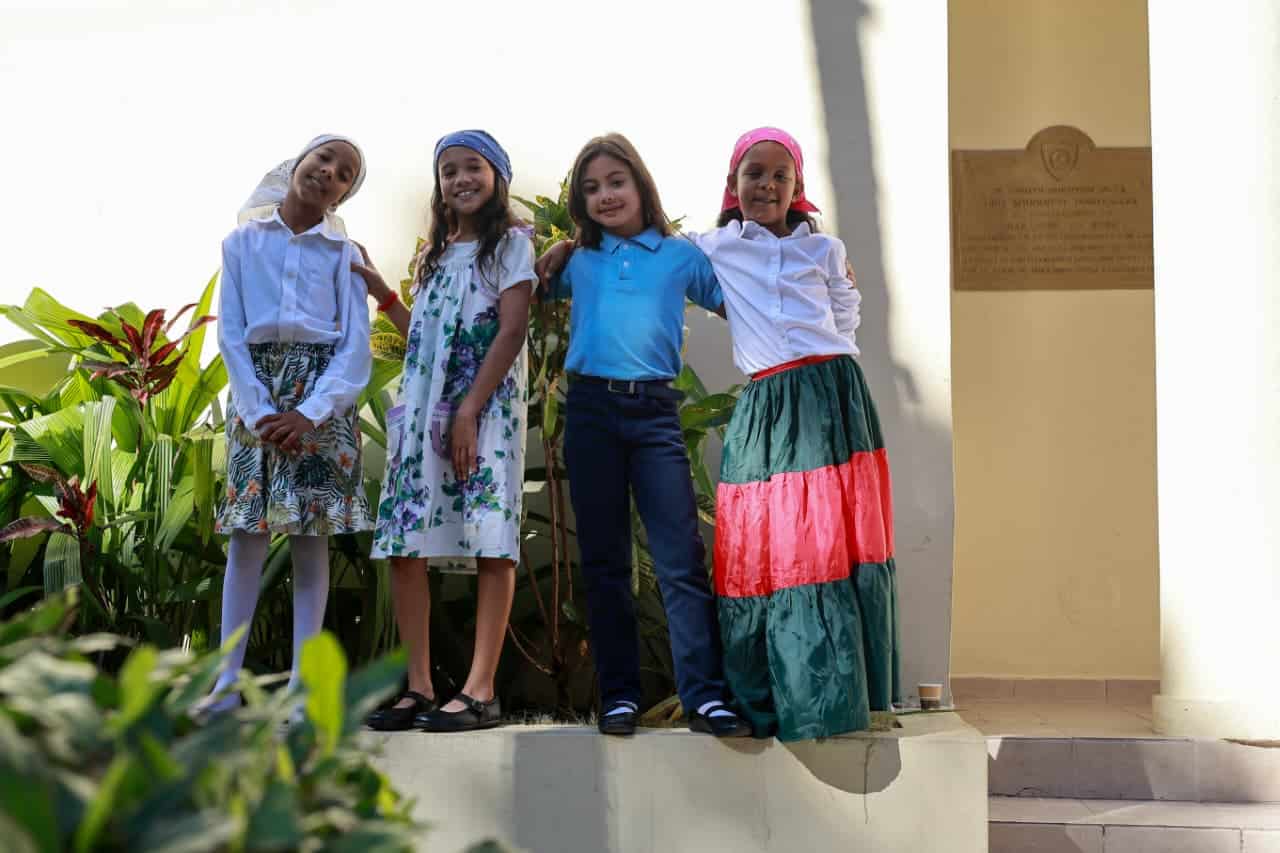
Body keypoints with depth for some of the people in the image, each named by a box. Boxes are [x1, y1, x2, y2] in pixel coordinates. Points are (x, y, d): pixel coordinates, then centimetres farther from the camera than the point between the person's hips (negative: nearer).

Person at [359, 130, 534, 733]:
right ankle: (419, 687, 3)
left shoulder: (511, 242, 3)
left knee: (491, 545, -9)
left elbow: (512, 330, -8)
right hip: (421, 410, 7)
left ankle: (480, 690, -10)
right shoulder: (435, 254, 23)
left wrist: (469, 411, -16)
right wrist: (379, 290, 17)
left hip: (486, 407, -6)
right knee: (403, 545, -1)